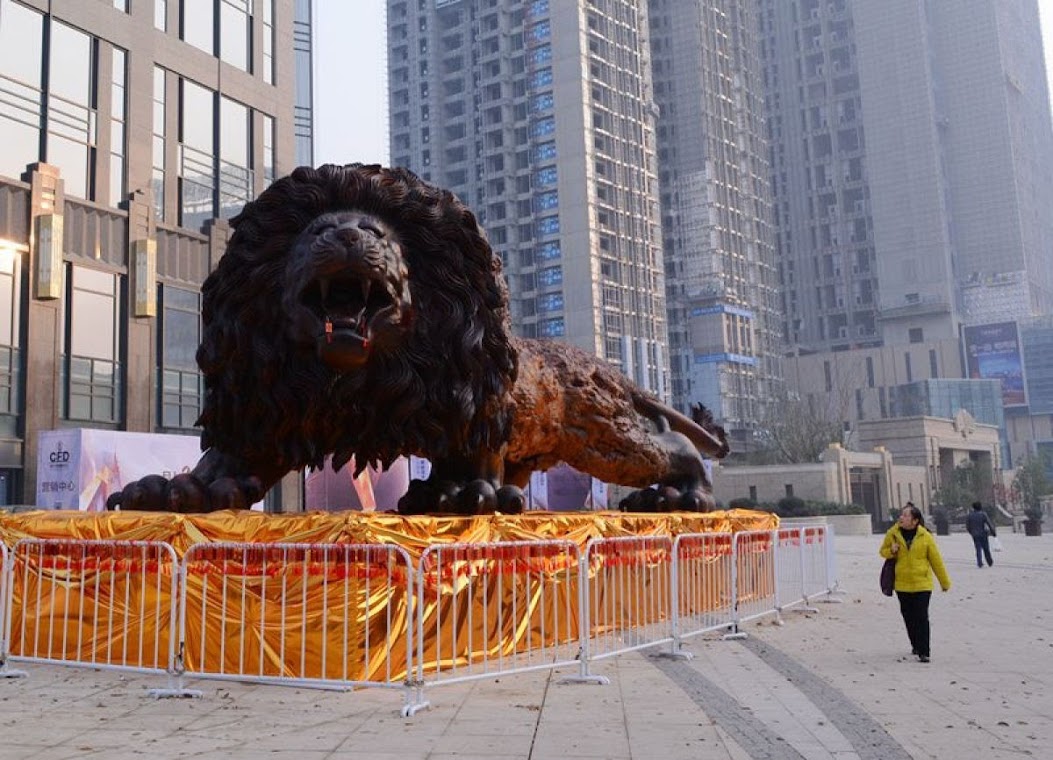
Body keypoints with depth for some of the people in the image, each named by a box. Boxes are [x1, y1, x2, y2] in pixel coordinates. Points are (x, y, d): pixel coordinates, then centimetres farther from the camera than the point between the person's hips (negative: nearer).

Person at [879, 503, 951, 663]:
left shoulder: (925, 536, -6)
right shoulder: (892, 533, -2)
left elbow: (936, 560, 1)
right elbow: (882, 551, 13)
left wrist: (945, 582, 7)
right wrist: (891, 551, -11)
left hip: (922, 583, -3)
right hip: (902, 583, 3)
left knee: (922, 617, -8)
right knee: (908, 616, 13)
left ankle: (924, 651, -3)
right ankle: (916, 645, 33)